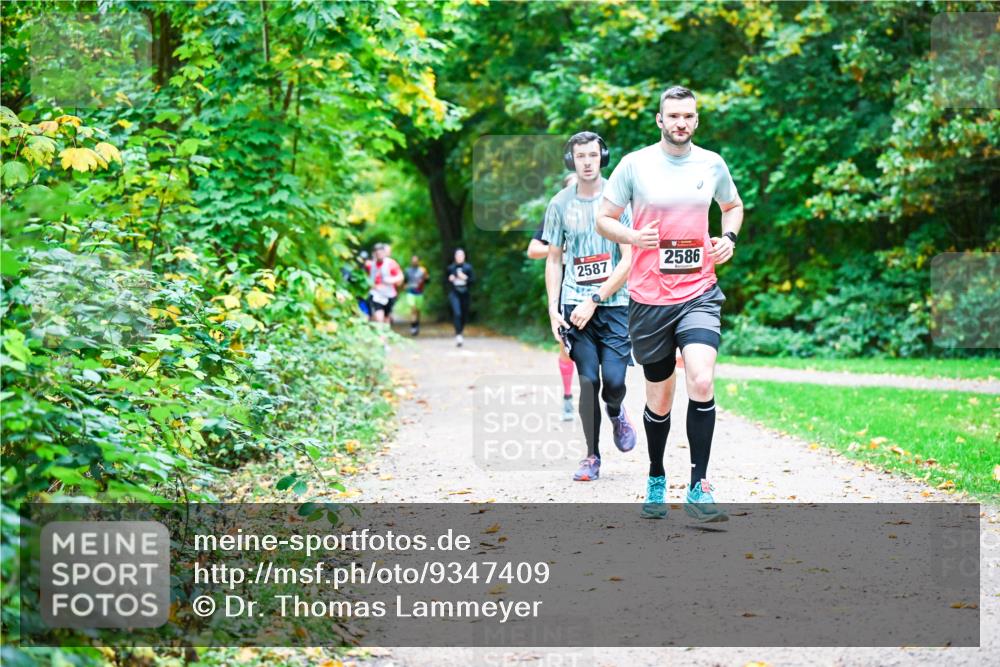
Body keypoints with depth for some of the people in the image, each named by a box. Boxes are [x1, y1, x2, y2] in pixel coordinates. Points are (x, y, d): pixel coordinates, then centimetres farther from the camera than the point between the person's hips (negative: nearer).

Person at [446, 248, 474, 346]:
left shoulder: (468, 267, 4)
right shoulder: (451, 267, 6)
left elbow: (473, 279, 0)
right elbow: (446, 279, 16)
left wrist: (466, 278, -16)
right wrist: (449, 279, -5)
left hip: (464, 294, 2)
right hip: (454, 293, -2)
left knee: (464, 316, 8)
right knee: (457, 313, -19)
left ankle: (459, 333, 30)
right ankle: (458, 335, -24)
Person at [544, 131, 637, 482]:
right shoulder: (560, 204, 7)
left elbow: (629, 261, -5)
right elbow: (553, 260, 14)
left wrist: (594, 301, -10)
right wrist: (553, 309, 3)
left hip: (614, 304, -2)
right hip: (575, 306, 2)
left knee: (613, 380, -10)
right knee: (587, 380, -5)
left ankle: (616, 413, 25)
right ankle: (592, 457, 6)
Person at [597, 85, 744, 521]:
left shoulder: (712, 164, 5)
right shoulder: (634, 165, -2)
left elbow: (733, 206, 23)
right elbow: (604, 220, 3)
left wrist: (729, 237, 3)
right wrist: (632, 236, -17)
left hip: (699, 293, 1)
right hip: (649, 297, 0)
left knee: (702, 382, -21)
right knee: (659, 400, 9)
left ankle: (699, 488, -12)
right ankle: (656, 480, 33)